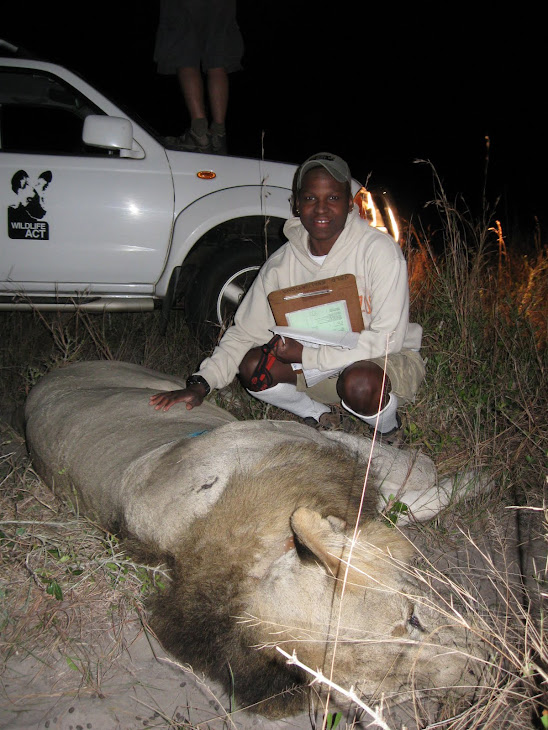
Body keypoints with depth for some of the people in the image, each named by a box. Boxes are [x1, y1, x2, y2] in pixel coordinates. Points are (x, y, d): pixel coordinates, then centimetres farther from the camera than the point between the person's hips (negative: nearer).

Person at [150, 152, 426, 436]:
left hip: (390, 362, -4)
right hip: (325, 367, 4)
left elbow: (388, 338, -26)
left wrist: (307, 354, -27)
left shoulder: (379, 249, -21)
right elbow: (245, 331, -4)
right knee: (252, 365, -15)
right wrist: (201, 383, -18)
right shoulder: (282, 262, -7)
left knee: (359, 382, -38)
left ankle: (388, 431, -3)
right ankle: (319, 416, 9)